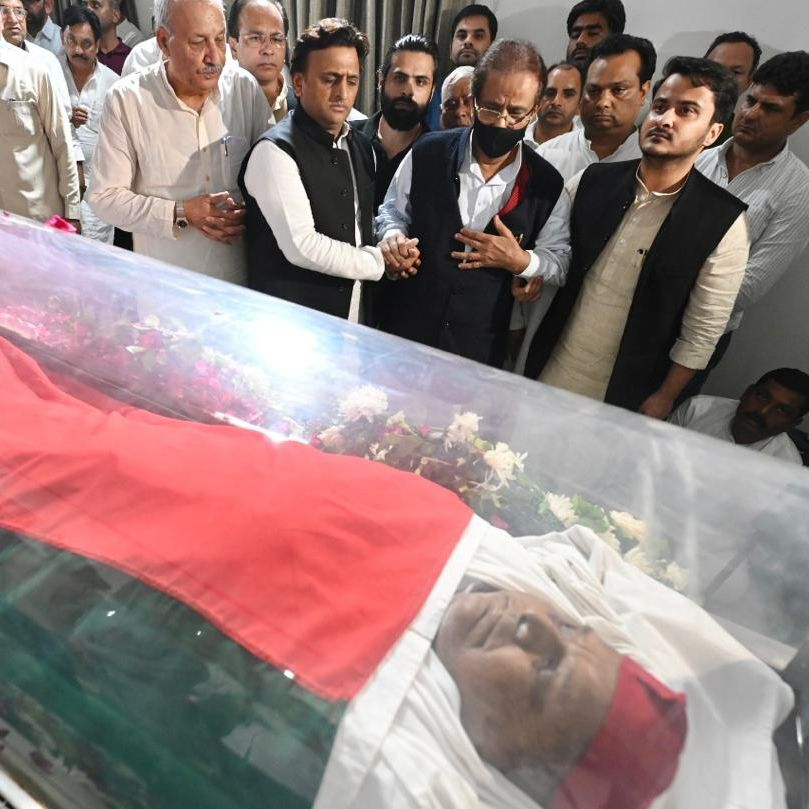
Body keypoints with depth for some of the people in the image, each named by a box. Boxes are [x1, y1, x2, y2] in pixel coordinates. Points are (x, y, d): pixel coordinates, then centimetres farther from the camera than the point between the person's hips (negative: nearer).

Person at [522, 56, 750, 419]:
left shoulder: (724, 222, -12)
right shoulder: (590, 182, -3)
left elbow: (702, 331, -8)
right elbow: (554, 258, 0)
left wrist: (663, 399, -4)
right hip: (548, 371, 3)